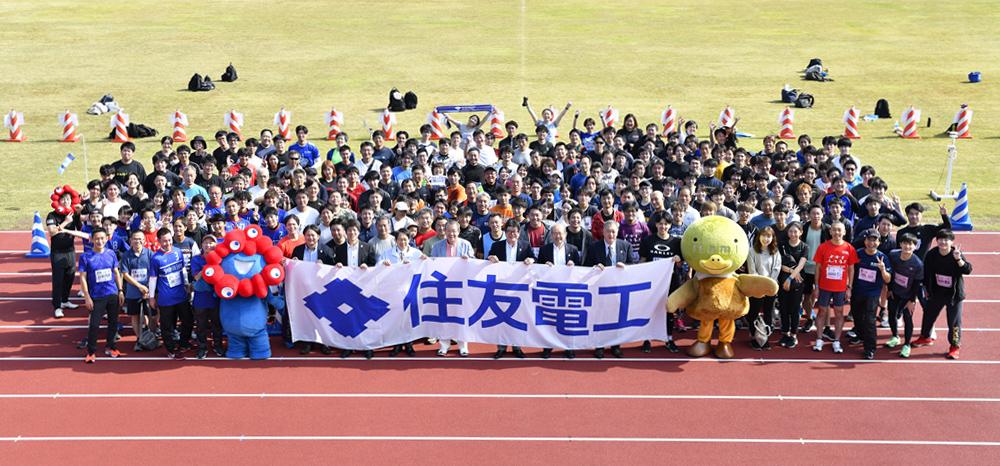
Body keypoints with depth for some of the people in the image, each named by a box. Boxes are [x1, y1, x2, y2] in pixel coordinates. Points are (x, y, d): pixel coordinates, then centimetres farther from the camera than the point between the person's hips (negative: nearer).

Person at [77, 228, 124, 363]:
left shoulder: (111, 254, 1)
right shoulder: (86, 257, -8)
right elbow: (83, 278, -7)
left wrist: (120, 291, 6)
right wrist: (87, 297, -10)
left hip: (113, 295, 4)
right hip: (97, 297, -4)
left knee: (113, 323, 12)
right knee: (94, 325, -5)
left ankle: (110, 346, 30)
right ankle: (91, 352, 8)